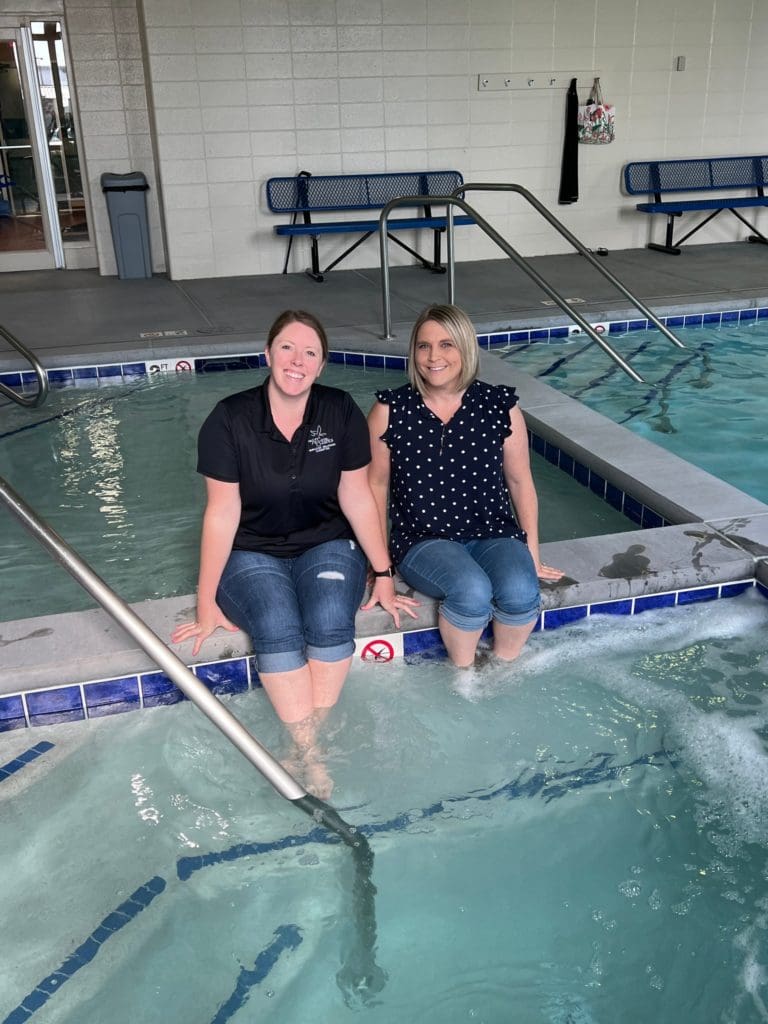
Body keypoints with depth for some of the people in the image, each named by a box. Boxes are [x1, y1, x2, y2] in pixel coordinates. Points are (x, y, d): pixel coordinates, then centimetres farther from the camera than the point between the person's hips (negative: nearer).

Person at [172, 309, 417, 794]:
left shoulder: (341, 412, -5)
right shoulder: (230, 419, -11)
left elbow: (357, 496, -1)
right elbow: (222, 510, -10)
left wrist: (384, 575, 0)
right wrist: (207, 603, -10)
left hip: (326, 545, 2)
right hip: (252, 554, -1)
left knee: (331, 621, -30)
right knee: (278, 628, -31)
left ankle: (303, 743, -16)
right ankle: (312, 756, -21)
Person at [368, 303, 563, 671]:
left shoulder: (500, 407, 1)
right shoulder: (389, 411, -2)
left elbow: (520, 482, 8)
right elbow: (376, 484, 4)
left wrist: (532, 554, 10)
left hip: (494, 534, 2)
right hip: (423, 540, -2)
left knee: (520, 592, -28)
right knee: (471, 591, -32)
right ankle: (463, 673, -3)